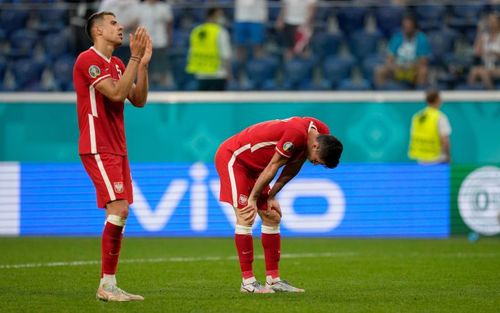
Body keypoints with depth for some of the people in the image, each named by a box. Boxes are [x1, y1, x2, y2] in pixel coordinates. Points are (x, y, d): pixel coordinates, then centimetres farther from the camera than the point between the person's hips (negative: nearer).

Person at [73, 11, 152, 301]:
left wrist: (143, 63, 4)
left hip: (117, 149, 9)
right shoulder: (88, 60, -10)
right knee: (119, 209, -17)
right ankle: (106, 285, -13)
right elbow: (116, 93, -20)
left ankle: (109, 285, 6)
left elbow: (139, 100, 12)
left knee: (119, 213, 4)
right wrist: (135, 58, -19)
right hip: (98, 149, -9)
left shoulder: (117, 64, 18)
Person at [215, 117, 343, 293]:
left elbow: (292, 168, 4)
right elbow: (272, 168, -25)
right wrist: (253, 199, -15)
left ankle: (273, 279, 6)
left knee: (272, 217, 5)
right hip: (232, 157, -9)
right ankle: (247, 282, -15)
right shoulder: (296, 134, -35)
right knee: (245, 217, -16)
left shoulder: (322, 134, -6)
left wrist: (271, 196, 2)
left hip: (252, 166, 9)